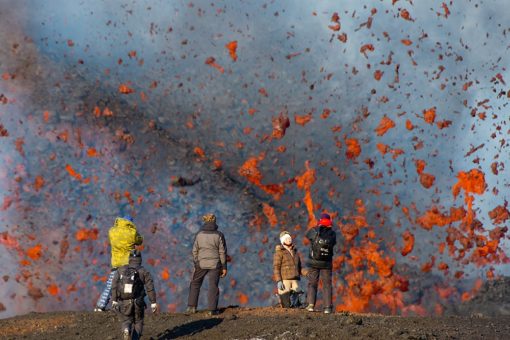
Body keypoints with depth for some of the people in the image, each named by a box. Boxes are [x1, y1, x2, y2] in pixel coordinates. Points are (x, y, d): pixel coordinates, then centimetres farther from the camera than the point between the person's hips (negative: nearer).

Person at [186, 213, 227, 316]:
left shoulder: (199, 235, -4)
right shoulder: (219, 235, -8)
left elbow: (195, 251, 0)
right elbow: (222, 252, -6)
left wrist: (195, 264, 11)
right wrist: (224, 267, 0)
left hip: (201, 263, 1)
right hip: (215, 264, -1)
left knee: (195, 284, 16)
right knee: (213, 286, 5)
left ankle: (191, 306, 11)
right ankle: (212, 309, 2)